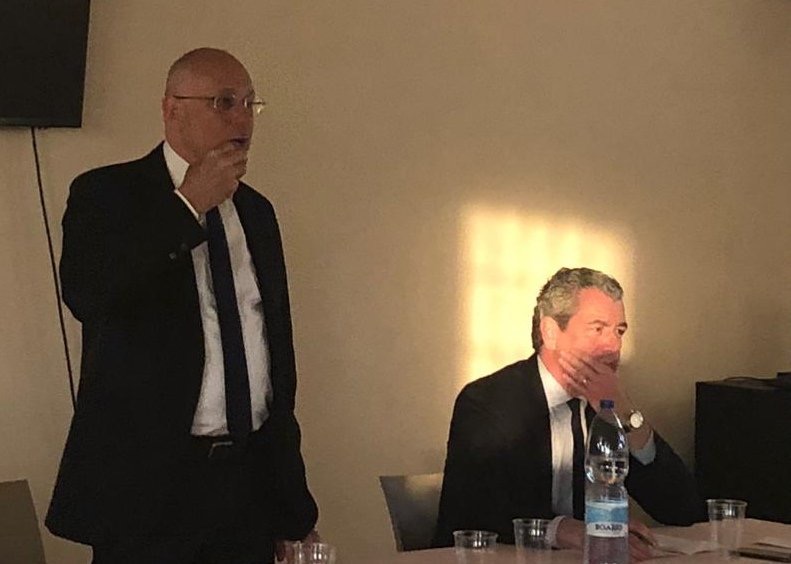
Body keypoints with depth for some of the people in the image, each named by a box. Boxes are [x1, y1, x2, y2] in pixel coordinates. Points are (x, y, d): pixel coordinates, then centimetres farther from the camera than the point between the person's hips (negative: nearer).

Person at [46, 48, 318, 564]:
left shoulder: (256, 211, 13)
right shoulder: (105, 195, -3)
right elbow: (85, 294, -24)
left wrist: (289, 494, 15)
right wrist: (188, 206, -20)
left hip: (250, 476, 5)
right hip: (146, 478, -5)